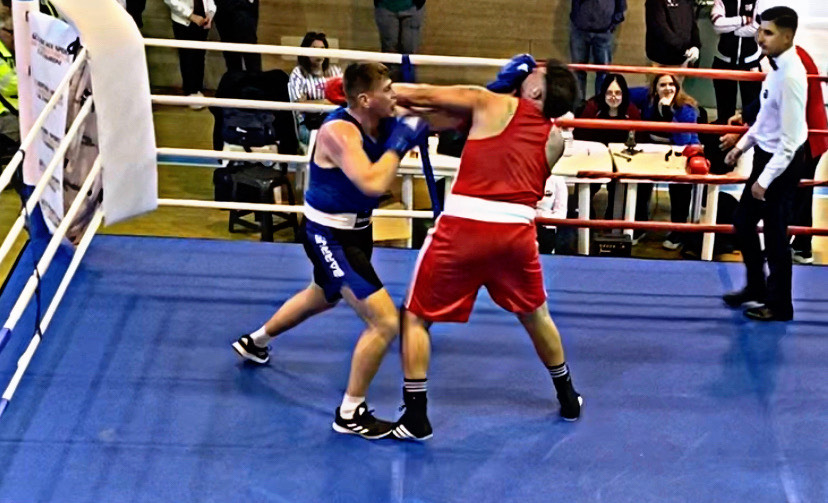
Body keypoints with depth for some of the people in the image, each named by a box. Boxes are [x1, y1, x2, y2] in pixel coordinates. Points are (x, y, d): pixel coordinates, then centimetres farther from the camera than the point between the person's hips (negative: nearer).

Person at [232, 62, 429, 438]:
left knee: (323, 297, 35)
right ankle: (349, 414, 1)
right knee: (385, 322, -15)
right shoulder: (339, 131, -28)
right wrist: (398, 144, -29)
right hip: (329, 236, -10)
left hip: (356, 228, 10)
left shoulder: (381, 121, -5)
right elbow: (373, 184, -41)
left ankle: (254, 342, 59)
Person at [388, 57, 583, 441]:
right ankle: (568, 398, 42)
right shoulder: (554, 139, 14)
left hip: (465, 227, -4)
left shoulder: (492, 105, 4)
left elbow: (423, 96, 6)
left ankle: (415, 417, 8)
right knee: (535, 314, 28)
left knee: (415, 317, 10)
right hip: (516, 230, 4)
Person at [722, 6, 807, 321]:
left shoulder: (791, 76, -27)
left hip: (783, 161, -9)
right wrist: (742, 145, 18)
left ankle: (779, 305, 23)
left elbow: (789, 139, -25)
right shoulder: (776, 67, 2)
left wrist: (765, 179, -21)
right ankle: (756, 288, 39)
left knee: (775, 234, 5)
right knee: (743, 222, 19)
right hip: (767, 155, 9)